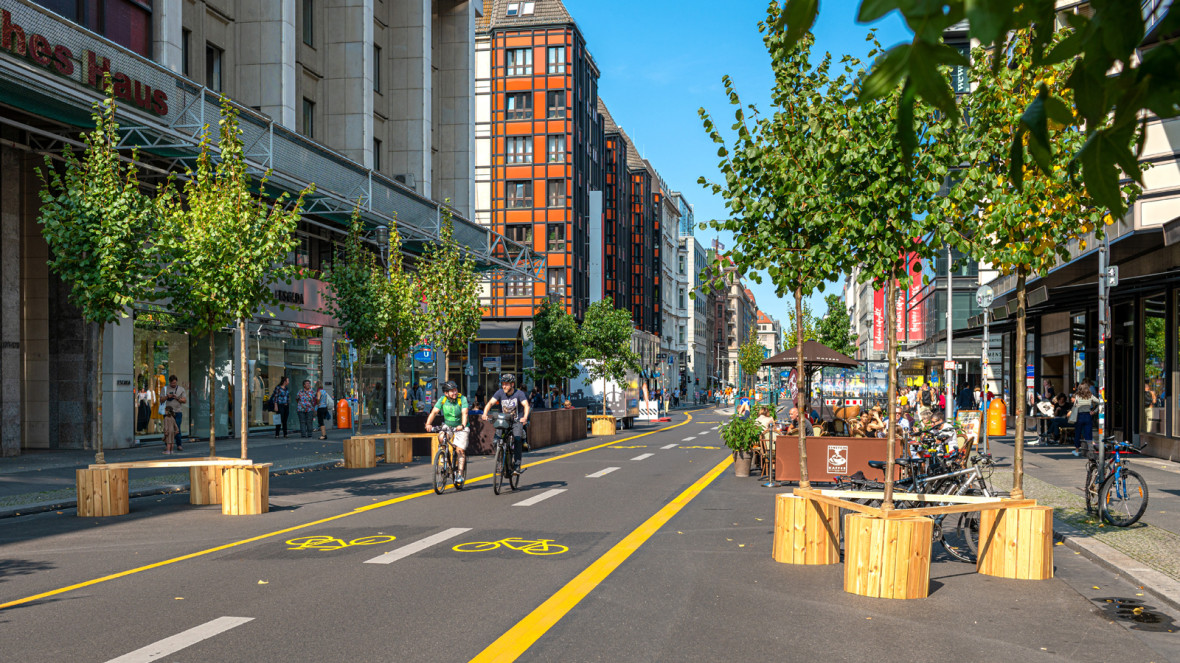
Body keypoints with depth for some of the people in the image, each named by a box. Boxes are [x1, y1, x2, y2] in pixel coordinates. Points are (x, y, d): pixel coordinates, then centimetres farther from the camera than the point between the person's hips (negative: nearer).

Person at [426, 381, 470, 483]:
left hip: (460, 427, -2)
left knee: (460, 450, -13)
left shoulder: (462, 399, -18)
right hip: (447, 425, 3)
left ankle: (460, 475, -5)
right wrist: (428, 424, -36)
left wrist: (463, 425, -47)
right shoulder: (442, 400, -12)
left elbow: (464, 413, -30)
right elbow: (434, 412, -19)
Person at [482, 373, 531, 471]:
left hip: (517, 422, -3)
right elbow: (490, 402, -16)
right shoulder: (500, 393, -4)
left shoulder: (519, 393, -12)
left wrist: (525, 417, -45)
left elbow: (526, 405, -25)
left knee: (517, 440, -23)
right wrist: (485, 413, -35)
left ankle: (517, 465, -15)